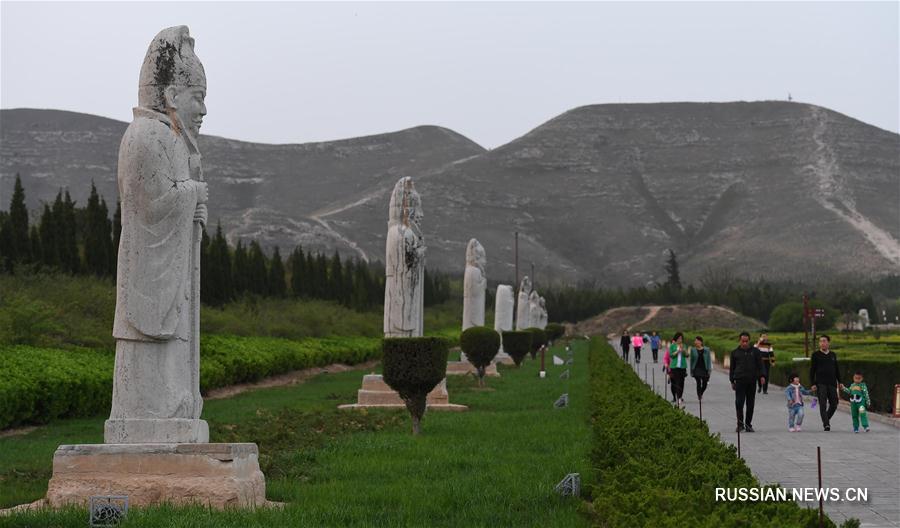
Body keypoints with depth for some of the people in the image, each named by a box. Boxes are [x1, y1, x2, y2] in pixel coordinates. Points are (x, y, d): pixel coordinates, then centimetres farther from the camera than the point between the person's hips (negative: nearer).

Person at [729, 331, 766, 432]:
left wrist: (761, 376, -7)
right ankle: (740, 424, -5)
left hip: (752, 381, 1)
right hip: (740, 381, -1)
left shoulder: (755, 351, 9)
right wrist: (732, 381, 10)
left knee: (750, 404, 4)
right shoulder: (735, 352, 10)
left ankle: (748, 425, 12)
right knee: (739, 403, -10)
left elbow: (760, 364, 8)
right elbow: (732, 368, 14)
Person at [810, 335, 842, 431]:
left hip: (832, 383, 4)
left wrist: (839, 382, 11)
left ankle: (827, 418, 26)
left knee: (834, 404, 3)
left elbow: (837, 370, 19)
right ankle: (826, 424, -8)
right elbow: (812, 370, 0)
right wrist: (812, 384, -8)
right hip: (820, 384, -4)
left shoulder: (833, 355, 13)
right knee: (823, 404, -8)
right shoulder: (816, 355, 2)